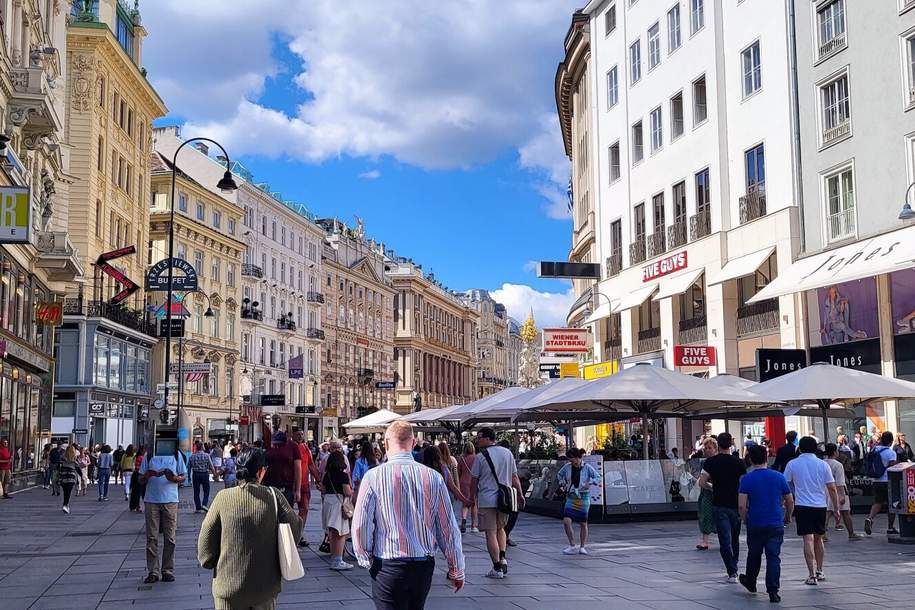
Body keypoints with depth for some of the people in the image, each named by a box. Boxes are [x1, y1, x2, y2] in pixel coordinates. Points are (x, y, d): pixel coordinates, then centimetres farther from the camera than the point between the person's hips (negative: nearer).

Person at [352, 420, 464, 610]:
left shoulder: (373, 477, -11)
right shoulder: (434, 478, -4)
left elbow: (360, 527, -9)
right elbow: (449, 529, 0)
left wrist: (366, 559, 9)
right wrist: (456, 570, 11)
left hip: (387, 567, -3)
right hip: (424, 566, 3)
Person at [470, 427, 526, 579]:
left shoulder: (480, 456, -7)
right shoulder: (507, 453, 6)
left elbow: (474, 480, -3)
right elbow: (514, 477, 9)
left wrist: (472, 497, 10)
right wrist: (520, 494, 16)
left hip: (486, 500, -5)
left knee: (491, 533, 0)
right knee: (500, 528, 23)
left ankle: (497, 568, 1)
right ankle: (502, 558, 7)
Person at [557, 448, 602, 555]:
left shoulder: (587, 467, -8)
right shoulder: (567, 466, 1)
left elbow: (598, 477, -8)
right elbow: (559, 475, 19)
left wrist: (590, 483, -24)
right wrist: (562, 484, 5)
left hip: (583, 497, -3)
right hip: (571, 497, 3)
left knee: (583, 523, 6)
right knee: (566, 521, -10)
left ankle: (583, 547, 21)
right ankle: (573, 546, 2)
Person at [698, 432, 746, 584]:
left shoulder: (711, 462, -4)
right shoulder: (738, 462, -3)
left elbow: (702, 482, -8)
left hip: (720, 504, -2)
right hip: (736, 504, 2)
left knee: (725, 539, -2)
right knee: (735, 538, 17)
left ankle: (732, 572, -12)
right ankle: (733, 569, 26)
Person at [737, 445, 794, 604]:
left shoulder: (747, 479, -6)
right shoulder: (779, 477, -1)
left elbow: (741, 505, -12)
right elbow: (790, 501, 6)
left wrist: (745, 520, 6)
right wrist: (788, 516, 23)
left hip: (755, 524, 0)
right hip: (776, 524, 0)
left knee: (754, 555, 17)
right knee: (774, 557, 1)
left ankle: (750, 583, 37)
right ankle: (773, 592, -4)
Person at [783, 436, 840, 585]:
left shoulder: (792, 464, -1)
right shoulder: (823, 464, 2)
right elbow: (832, 488, 1)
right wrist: (836, 508, 8)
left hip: (802, 506, -2)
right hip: (820, 506, 2)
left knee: (808, 539, -5)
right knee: (818, 539, 16)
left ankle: (812, 575, -11)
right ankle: (819, 571, 25)